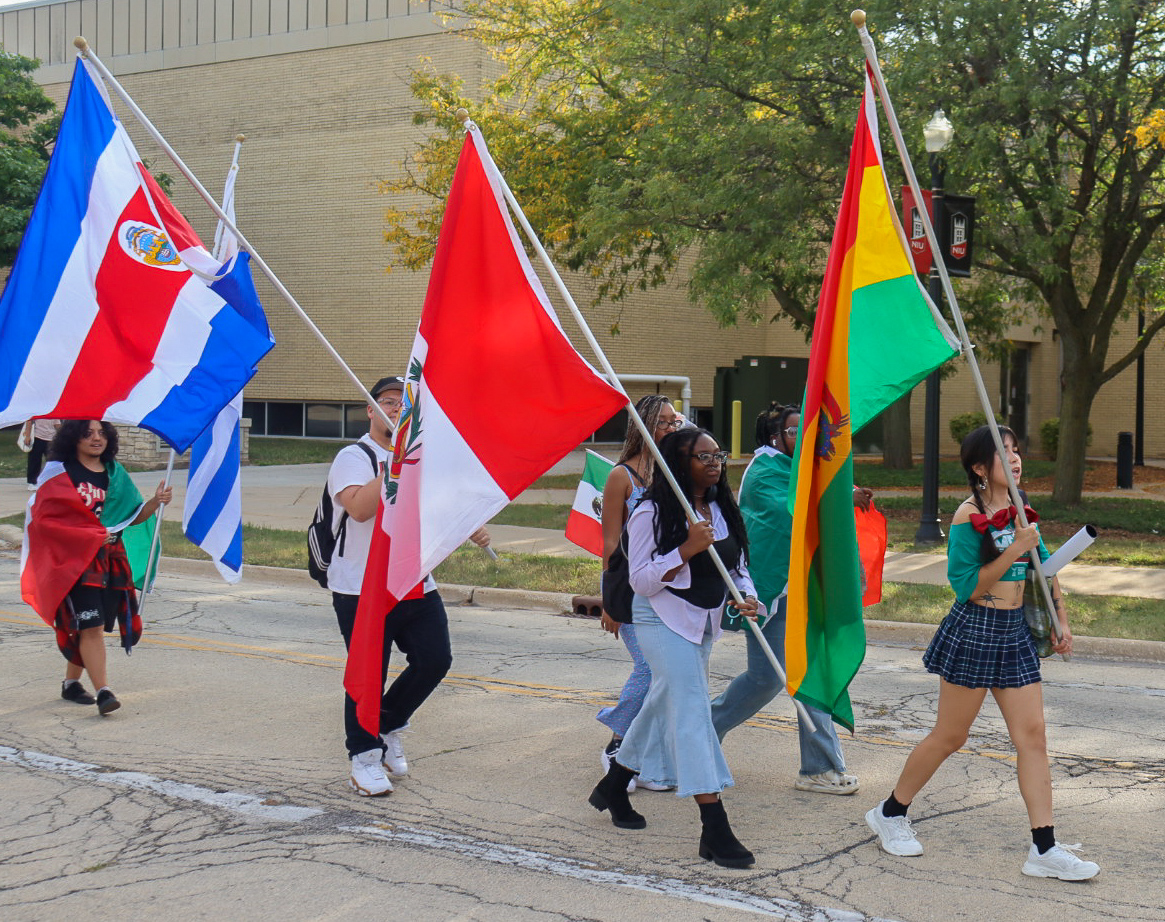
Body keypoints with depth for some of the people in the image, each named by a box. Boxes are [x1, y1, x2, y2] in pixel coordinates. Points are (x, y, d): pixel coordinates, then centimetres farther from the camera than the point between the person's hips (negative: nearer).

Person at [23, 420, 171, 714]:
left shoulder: (115, 473, 13)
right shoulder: (58, 472, -3)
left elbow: (134, 515, 13)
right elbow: (43, 518, -9)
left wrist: (155, 502, -8)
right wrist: (90, 534, -14)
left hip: (110, 558, 5)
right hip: (75, 558, -5)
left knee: (88, 627, 10)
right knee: (91, 625, -14)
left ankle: (71, 682, 27)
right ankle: (103, 691, -16)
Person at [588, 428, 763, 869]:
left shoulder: (722, 509, 6)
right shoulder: (652, 514, -15)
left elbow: (737, 564, 15)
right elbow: (641, 580, -17)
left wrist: (747, 597, -6)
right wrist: (687, 549, -27)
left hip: (705, 624, 8)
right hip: (664, 620, -8)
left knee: (664, 708, 18)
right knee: (691, 711, -15)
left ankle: (613, 787, 38)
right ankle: (714, 828, -16)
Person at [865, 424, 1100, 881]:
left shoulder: (1020, 512, 8)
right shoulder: (969, 517, -13)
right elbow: (966, 587, -17)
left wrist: (1061, 620, 15)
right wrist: (1014, 551, -21)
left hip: (1015, 631, 7)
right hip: (974, 630, -7)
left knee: (1032, 736, 0)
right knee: (949, 736, 4)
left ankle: (1045, 849, 2)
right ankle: (890, 813, 23)